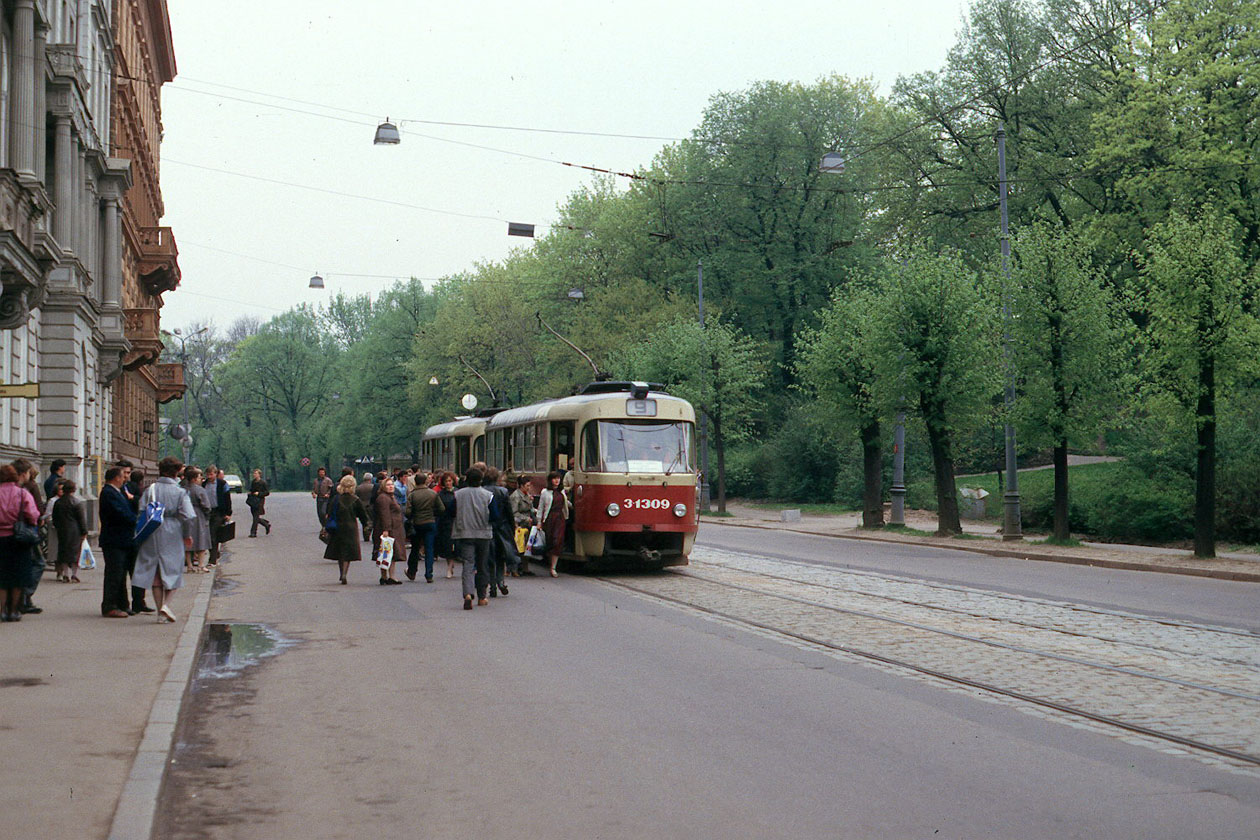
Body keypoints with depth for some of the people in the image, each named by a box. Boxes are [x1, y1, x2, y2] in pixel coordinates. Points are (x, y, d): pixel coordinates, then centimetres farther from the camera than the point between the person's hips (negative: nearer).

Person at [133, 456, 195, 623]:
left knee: (155, 573, 9)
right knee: (172, 571, 9)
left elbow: (141, 512, -3)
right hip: (173, 534, -2)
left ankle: (160, 612, 9)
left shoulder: (151, 489, 0)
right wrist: (187, 534, 2)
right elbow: (188, 515, -12)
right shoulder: (180, 492, -6)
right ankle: (166, 603, -11)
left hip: (153, 535, 2)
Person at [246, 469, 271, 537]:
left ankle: (253, 532, -8)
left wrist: (259, 493, -18)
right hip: (253, 502, 7)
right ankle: (267, 525, 30)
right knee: (256, 517, 9)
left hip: (259, 501, -7)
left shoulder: (263, 483, -7)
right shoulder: (253, 482, 12)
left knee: (256, 517, -10)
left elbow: (267, 492, -7)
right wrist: (250, 493, 3)